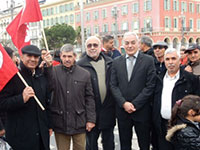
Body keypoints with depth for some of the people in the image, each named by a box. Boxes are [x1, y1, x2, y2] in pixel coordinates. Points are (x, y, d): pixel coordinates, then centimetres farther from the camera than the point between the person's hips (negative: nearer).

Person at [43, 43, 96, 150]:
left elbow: (89, 98, 3)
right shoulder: (54, 71, 0)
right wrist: (48, 66, -25)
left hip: (79, 122, 1)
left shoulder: (84, 74, 1)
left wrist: (91, 119, -1)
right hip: (60, 122, 0)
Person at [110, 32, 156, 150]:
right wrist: (124, 103, -10)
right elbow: (114, 85, 3)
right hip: (122, 110, 3)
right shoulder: (117, 62, 6)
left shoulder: (148, 60, -4)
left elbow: (150, 86, -9)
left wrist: (134, 104, -12)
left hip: (142, 110, -2)